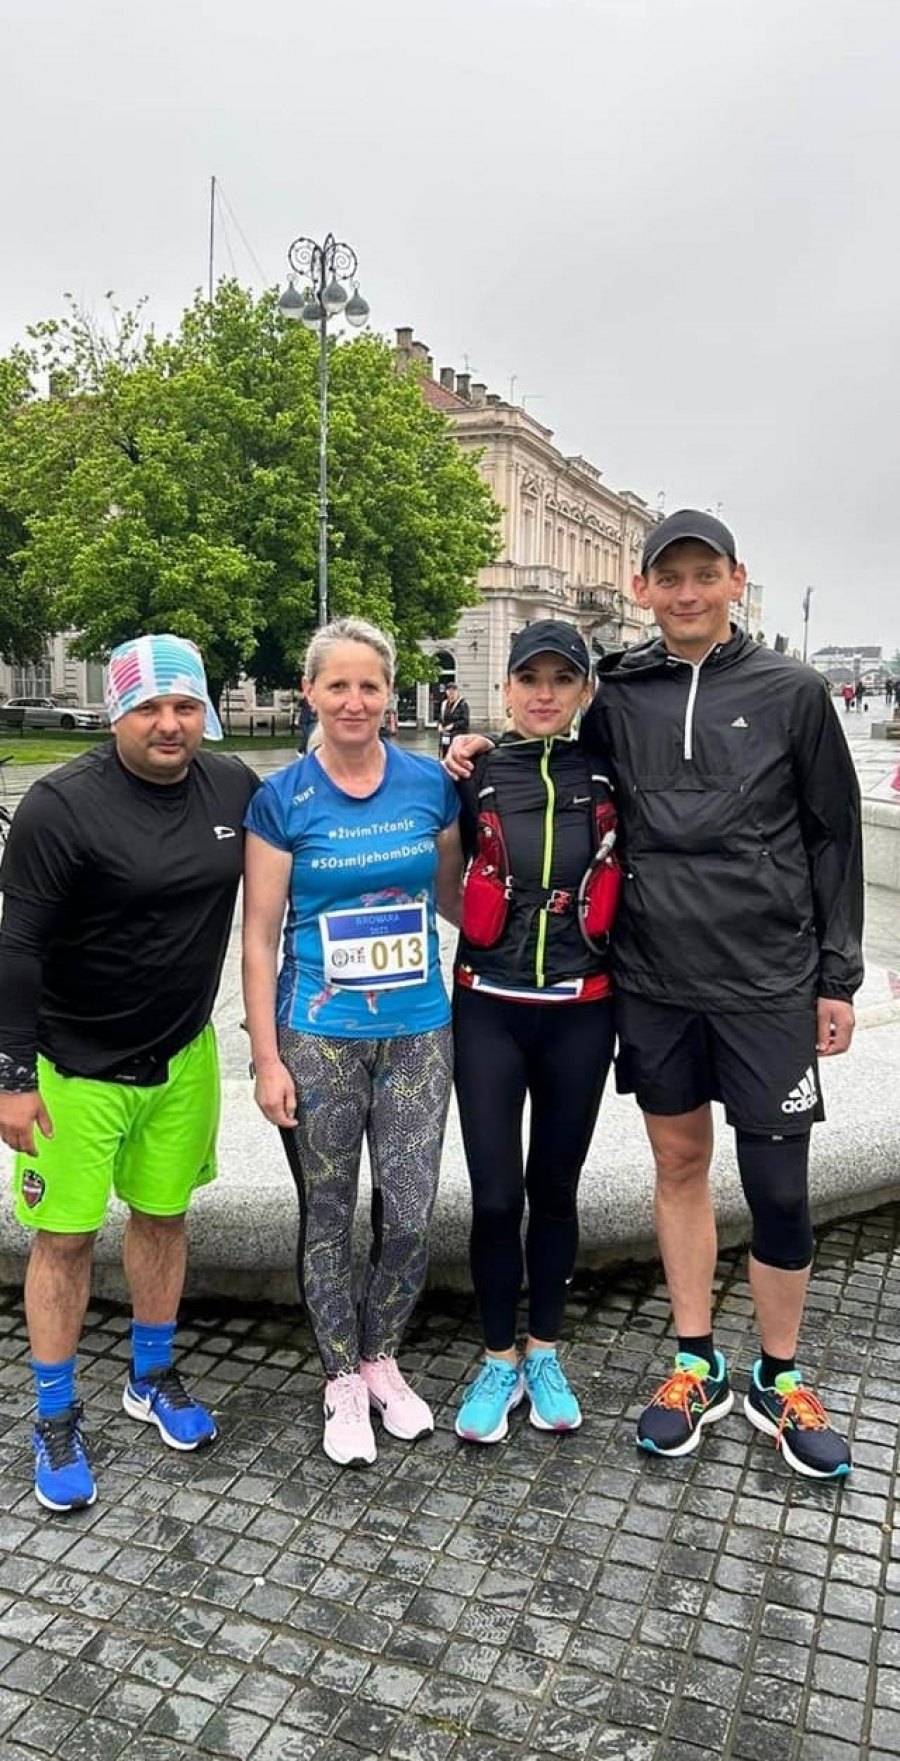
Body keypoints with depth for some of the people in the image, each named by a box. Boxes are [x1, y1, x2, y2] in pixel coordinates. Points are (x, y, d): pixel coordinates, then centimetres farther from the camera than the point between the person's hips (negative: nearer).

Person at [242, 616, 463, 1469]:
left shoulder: (431, 783, -1)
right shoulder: (281, 798, -6)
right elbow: (260, 937, -5)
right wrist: (267, 1057, -7)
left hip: (418, 1031, 2)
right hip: (317, 1037, -2)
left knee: (409, 1215, 7)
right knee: (327, 1214, 11)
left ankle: (382, 1360, 34)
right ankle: (342, 1382, 31)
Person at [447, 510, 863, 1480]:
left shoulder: (791, 691, -1)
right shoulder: (616, 698, 4)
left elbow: (834, 840, 2)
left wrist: (837, 979, 0)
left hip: (767, 986, -2)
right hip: (652, 981, 2)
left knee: (777, 1187, 4)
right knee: (679, 1164, 13)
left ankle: (777, 1381, 26)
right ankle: (695, 1364, 31)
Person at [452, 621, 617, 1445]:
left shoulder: (608, 776, 1)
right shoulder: (476, 776, 0)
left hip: (579, 1012, 1)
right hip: (489, 1009, 0)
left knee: (554, 1188, 13)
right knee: (495, 1195, 2)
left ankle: (544, 1354, 33)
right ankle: (499, 1361, 25)